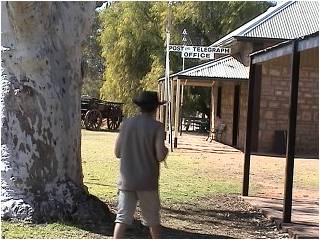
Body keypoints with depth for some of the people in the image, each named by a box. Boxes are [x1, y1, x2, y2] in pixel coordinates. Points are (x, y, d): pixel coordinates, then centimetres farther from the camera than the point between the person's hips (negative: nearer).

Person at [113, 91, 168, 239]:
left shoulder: (126, 124, 1)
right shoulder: (157, 127, -9)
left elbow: (117, 152, 5)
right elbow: (160, 156, -13)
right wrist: (165, 150, 8)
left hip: (126, 180, 2)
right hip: (147, 182, -2)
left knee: (123, 217, 2)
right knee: (152, 218, 14)